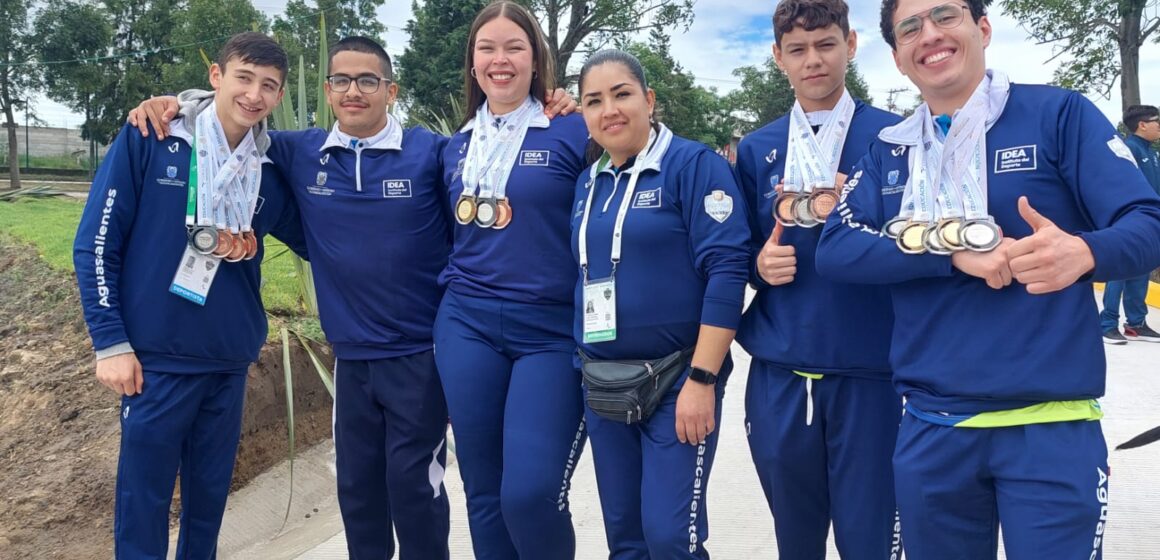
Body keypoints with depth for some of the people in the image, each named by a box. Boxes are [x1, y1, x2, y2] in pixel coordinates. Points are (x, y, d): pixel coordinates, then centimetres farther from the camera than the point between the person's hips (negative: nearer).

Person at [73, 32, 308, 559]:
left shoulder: (268, 170, 2)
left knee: (210, 497, 15)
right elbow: (96, 244, -7)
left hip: (230, 362, 4)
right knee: (144, 501, 6)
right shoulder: (149, 140, -8)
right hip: (157, 358, -4)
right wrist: (110, 342, -9)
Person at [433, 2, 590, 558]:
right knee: (483, 494, 9)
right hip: (466, 325, 5)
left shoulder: (573, 132, -4)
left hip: (552, 331, -4)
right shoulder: (457, 146, 12)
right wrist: (454, 287, 16)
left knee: (531, 494, -11)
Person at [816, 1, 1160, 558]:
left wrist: (1082, 252, -29)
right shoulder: (887, 150, 10)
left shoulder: (1060, 113, 0)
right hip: (929, 429, 3)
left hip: (1052, 425, -3)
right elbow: (835, 250, -3)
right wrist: (954, 244, -16)